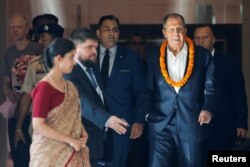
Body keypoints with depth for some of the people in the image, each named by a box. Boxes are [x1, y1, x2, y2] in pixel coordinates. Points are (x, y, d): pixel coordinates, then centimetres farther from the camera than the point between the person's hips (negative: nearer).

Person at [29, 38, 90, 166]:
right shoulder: (44, 87, -14)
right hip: (50, 153, -7)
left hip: (70, 152, 7)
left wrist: (82, 132, 0)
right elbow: (38, 125, -18)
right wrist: (69, 140, -18)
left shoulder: (69, 86, 9)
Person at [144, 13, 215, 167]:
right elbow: (149, 91, 14)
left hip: (192, 124, -1)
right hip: (161, 125, 1)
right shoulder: (155, 59, 10)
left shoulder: (203, 55, 5)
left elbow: (211, 87, 4)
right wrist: (147, 113, 0)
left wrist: (208, 108, -12)